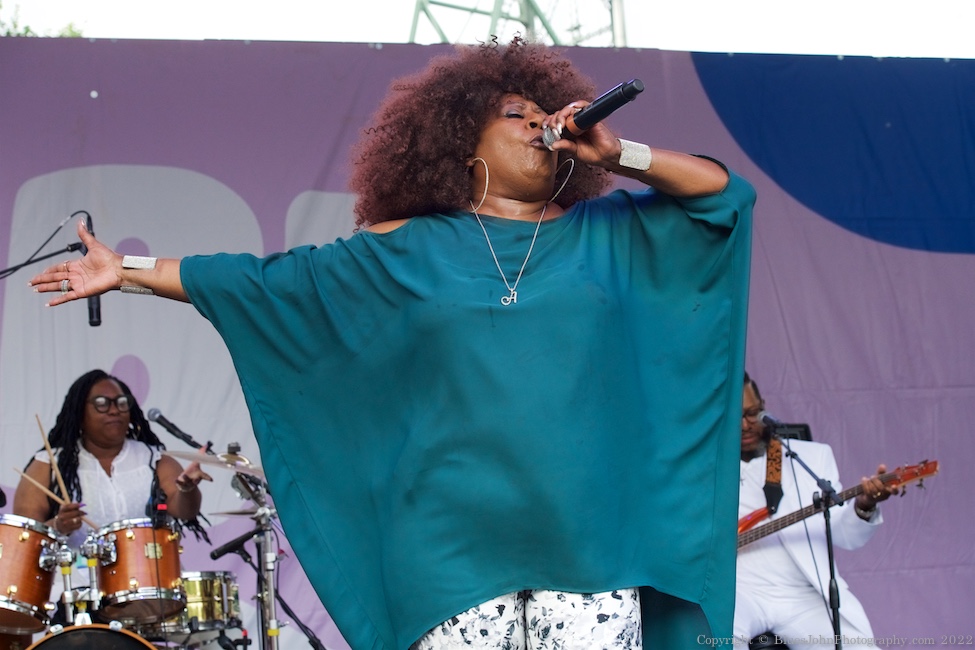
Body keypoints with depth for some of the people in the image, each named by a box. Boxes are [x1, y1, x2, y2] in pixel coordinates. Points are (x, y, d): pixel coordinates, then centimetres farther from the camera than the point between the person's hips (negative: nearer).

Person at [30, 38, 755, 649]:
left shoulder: (605, 232, 16)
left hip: (586, 539, 1)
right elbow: (268, 279, 15)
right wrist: (130, 271, 15)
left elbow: (724, 191, 13)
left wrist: (617, 155, 2)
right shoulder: (409, 250, 13)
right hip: (456, 547, -1)